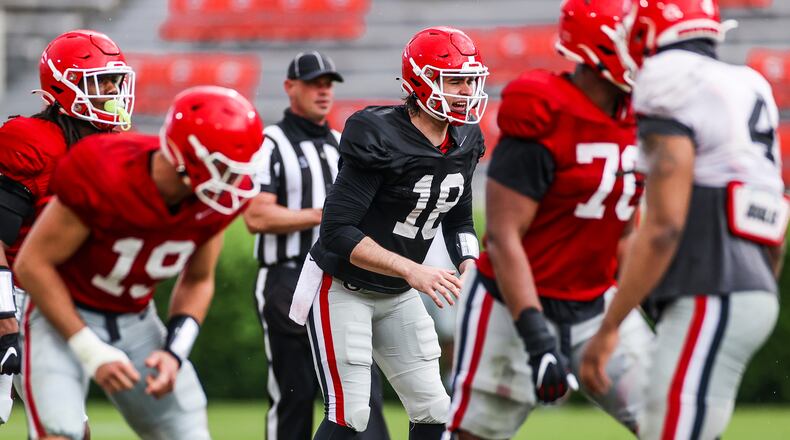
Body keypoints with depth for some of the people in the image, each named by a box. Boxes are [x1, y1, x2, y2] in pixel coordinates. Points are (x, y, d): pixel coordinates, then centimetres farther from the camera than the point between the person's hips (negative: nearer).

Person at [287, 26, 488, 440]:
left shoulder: (464, 143, -1)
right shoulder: (379, 139, -25)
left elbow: (459, 220, 13)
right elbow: (338, 231, -27)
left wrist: (469, 265, -8)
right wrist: (411, 270, -34)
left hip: (397, 296, 8)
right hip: (343, 290, -8)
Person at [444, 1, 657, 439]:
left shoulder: (634, 120, 3)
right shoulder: (544, 123, -20)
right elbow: (503, 237, -22)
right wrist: (537, 338, -28)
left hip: (597, 306, 7)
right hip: (517, 307, -7)